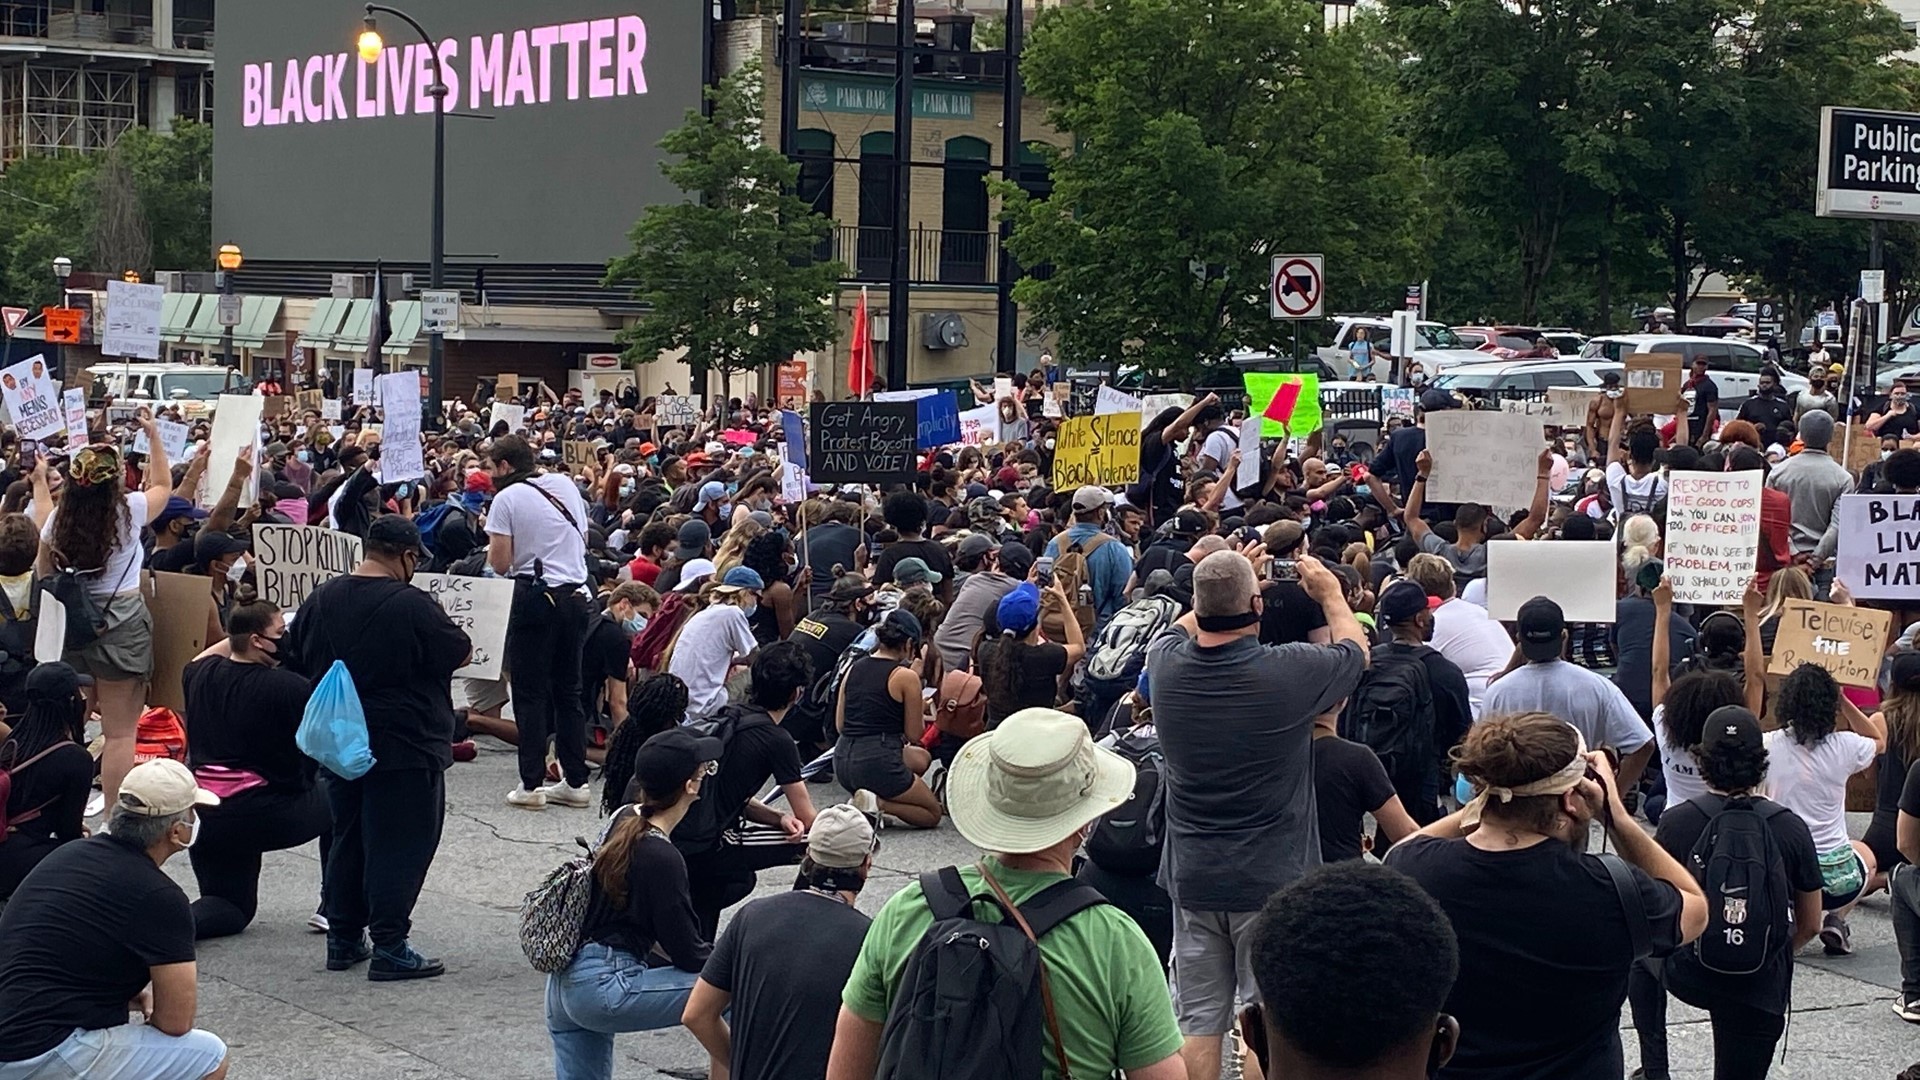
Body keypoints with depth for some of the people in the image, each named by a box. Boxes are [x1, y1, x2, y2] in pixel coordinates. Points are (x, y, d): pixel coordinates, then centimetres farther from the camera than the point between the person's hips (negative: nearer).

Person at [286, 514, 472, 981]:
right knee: (399, 845, -1)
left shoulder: (320, 600, 4)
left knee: (347, 838, 16)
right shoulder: (413, 606, -16)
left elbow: (294, 662, 13)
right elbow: (462, 653, -5)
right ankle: (389, 947, -2)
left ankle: (343, 938, 21)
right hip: (405, 748, -7)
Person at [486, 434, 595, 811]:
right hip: (575, 595, 5)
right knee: (568, 689, 12)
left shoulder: (507, 498, -7)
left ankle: (531, 784, -2)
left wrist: (492, 545, 10)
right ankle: (575, 782, 12)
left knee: (530, 692, 1)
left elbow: (500, 564, -9)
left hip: (535, 596, -5)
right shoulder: (567, 486, 10)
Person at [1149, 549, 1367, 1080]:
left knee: (1199, 1026, 9)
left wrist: (1217, 592, 27)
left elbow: (1182, 627, 20)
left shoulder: (1167, 664, -8)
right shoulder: (1291, 672, -19)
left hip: (1192, 877, 4)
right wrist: (1330, 593, 21)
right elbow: (1356, 648, 5)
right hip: (1272, 878, -3)